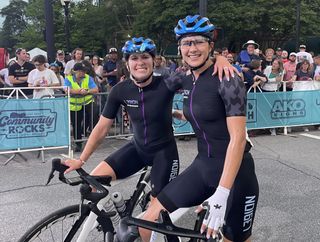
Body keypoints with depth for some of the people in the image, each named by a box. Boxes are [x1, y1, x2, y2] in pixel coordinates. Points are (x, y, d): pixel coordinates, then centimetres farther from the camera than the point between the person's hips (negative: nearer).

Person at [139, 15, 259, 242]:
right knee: (149, 222, -4)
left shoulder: (227, 79, -15)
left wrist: (222, 193, -29)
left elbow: (238, 137, -22)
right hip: (202, 167, 6)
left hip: (234, 173, -6)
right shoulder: (187, 82, 5)